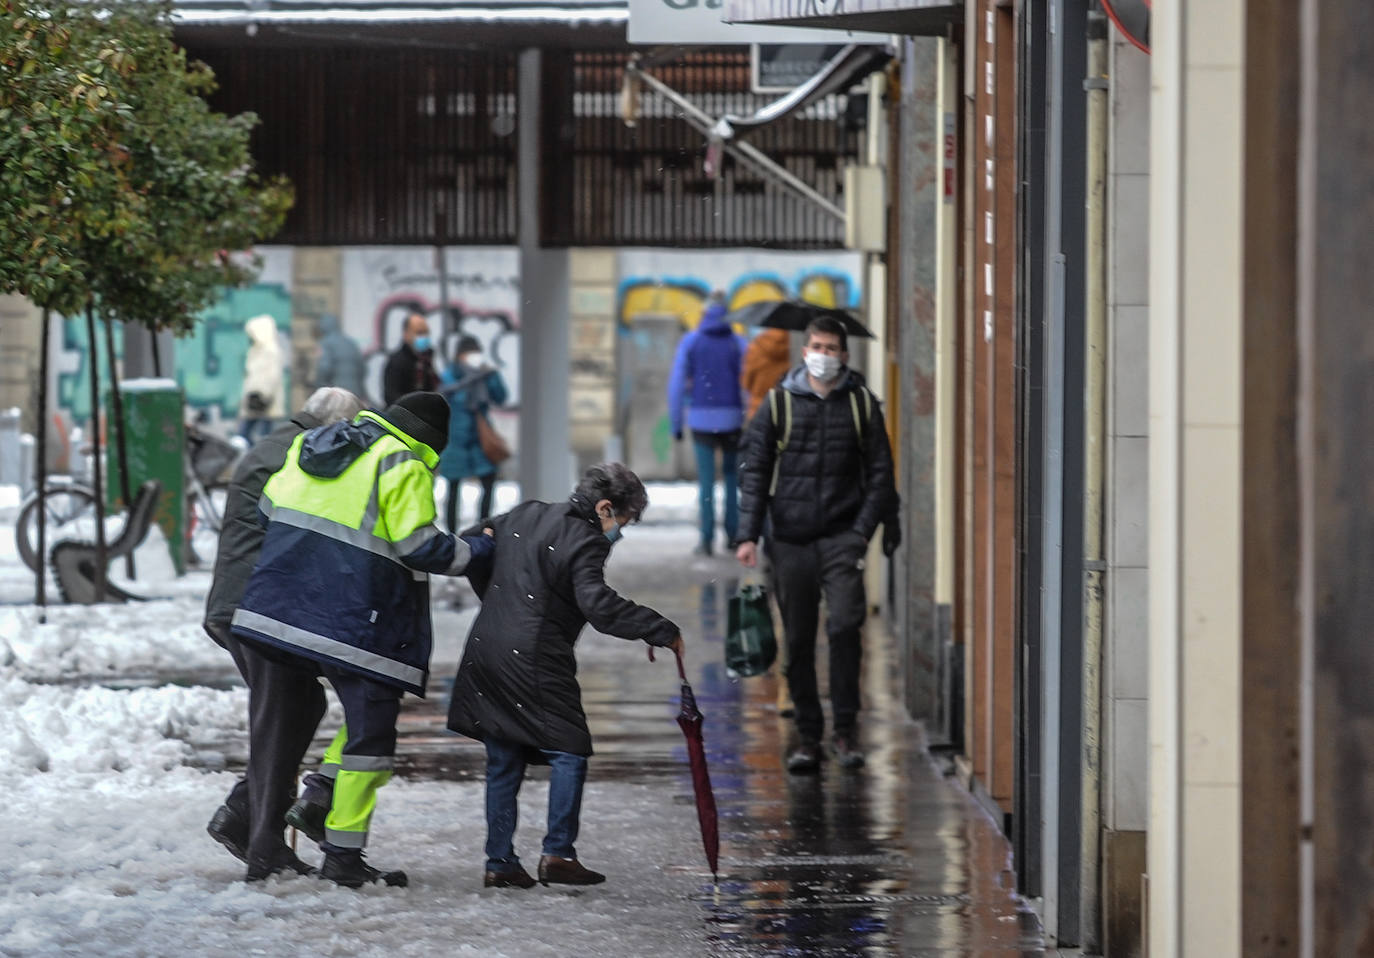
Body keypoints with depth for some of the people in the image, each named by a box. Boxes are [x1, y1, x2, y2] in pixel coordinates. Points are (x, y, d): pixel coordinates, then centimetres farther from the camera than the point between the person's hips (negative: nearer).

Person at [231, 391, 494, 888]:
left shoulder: (308, 445, 14)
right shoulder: (403, 466, -9)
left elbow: (268, 506, 17)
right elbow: (419, 547, -13)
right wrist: (471, 551, 2)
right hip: (357, 620, -8)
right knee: (372, 729, 0)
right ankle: (343, 853, 1)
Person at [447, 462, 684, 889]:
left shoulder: (525, 515, 15)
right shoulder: (584, 541, -10)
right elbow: (598, 605, -23)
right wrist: (661, 630, -20)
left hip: (485, 651, 8)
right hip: (533, 661, -8)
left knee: (503, 762, 13)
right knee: (569, 751, 1)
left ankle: (500, 862, 13)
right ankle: (558, 854, -5)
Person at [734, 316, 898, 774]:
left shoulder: (862, 404, 6)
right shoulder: (779, 403, 6)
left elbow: (879, 473, 7)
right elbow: (754, 472, 7)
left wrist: (862, 531, -5)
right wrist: (748, 535, -2)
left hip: (841, 536, -1)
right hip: (790, 538, 1)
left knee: (844, 624, -17)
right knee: (798, 639, 4)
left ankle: (846, 727, -8)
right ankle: (808, 735, 13)